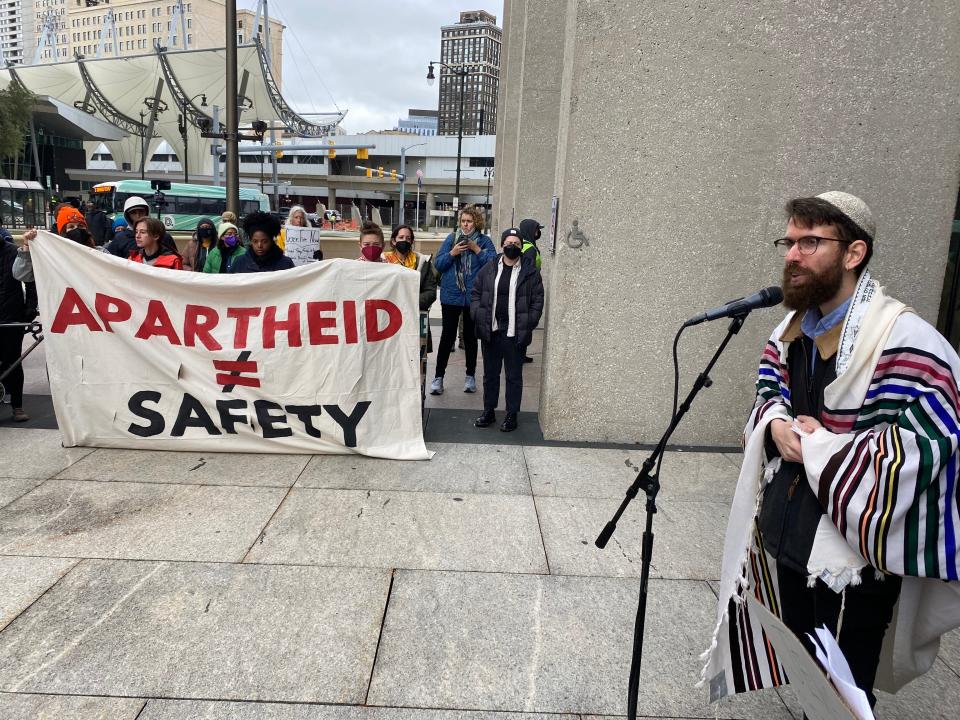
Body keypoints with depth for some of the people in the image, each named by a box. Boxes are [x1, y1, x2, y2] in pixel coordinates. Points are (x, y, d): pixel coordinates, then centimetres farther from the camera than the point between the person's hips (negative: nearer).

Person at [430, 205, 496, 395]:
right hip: (451, 296, 0)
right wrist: (452, 253, -14)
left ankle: (470, 376, 24)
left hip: (474, 297, 0)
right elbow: (438, 264, 1)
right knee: (447, 336, 0)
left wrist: (477, 250, -15)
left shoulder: (484, 241, 2)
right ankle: (439, 377, 8)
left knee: (470, 336, 11)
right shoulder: (451, 239, 5)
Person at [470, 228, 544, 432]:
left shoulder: (530, 272, -2)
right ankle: (489, 411, 27)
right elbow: (475, 293, 9)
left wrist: (528, 325, -10)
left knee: (514, 376, 7)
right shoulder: (488, 269, 4)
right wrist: (477, 316, -3)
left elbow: (537, 301, -2)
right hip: (490, 331, 3)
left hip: (515, 334, -2)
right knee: (490, 373, 14)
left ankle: (512, 414, 19)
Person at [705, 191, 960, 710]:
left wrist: (820, 447, -20)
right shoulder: (791, 328, 6)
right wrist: (777, 426, -8)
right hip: (786, 535, 7)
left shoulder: (903, 340, -21)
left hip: (854, 552, -7)